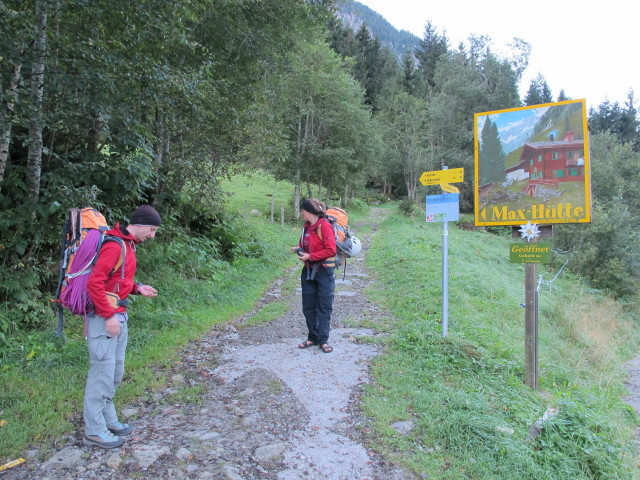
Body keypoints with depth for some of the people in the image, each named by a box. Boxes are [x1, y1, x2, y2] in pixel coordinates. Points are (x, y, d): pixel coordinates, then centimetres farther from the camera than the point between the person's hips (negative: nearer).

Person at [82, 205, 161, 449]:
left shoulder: (128, 245, 13)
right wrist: (109, 316, -22)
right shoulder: (114, 245, -17)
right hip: (105, 318, -10)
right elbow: (94, 283, -22)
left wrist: (137, 288, 6)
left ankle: (108, 419, 29)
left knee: (115, 373, 16)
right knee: (103, 372, -2)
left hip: (119, 316, 10)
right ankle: (94, 430, 10)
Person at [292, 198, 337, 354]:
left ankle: (323, 340, 11)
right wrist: (298, 248, 0)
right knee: (308, 307, 11)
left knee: (324, 307, 2)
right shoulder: (307, 226, 8)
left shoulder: (324, 226, -15)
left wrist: (310, 256, -19)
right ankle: (312, 337, 24)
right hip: (308, 271, 8)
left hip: (324, 272, -8)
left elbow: (331, 250, -19)